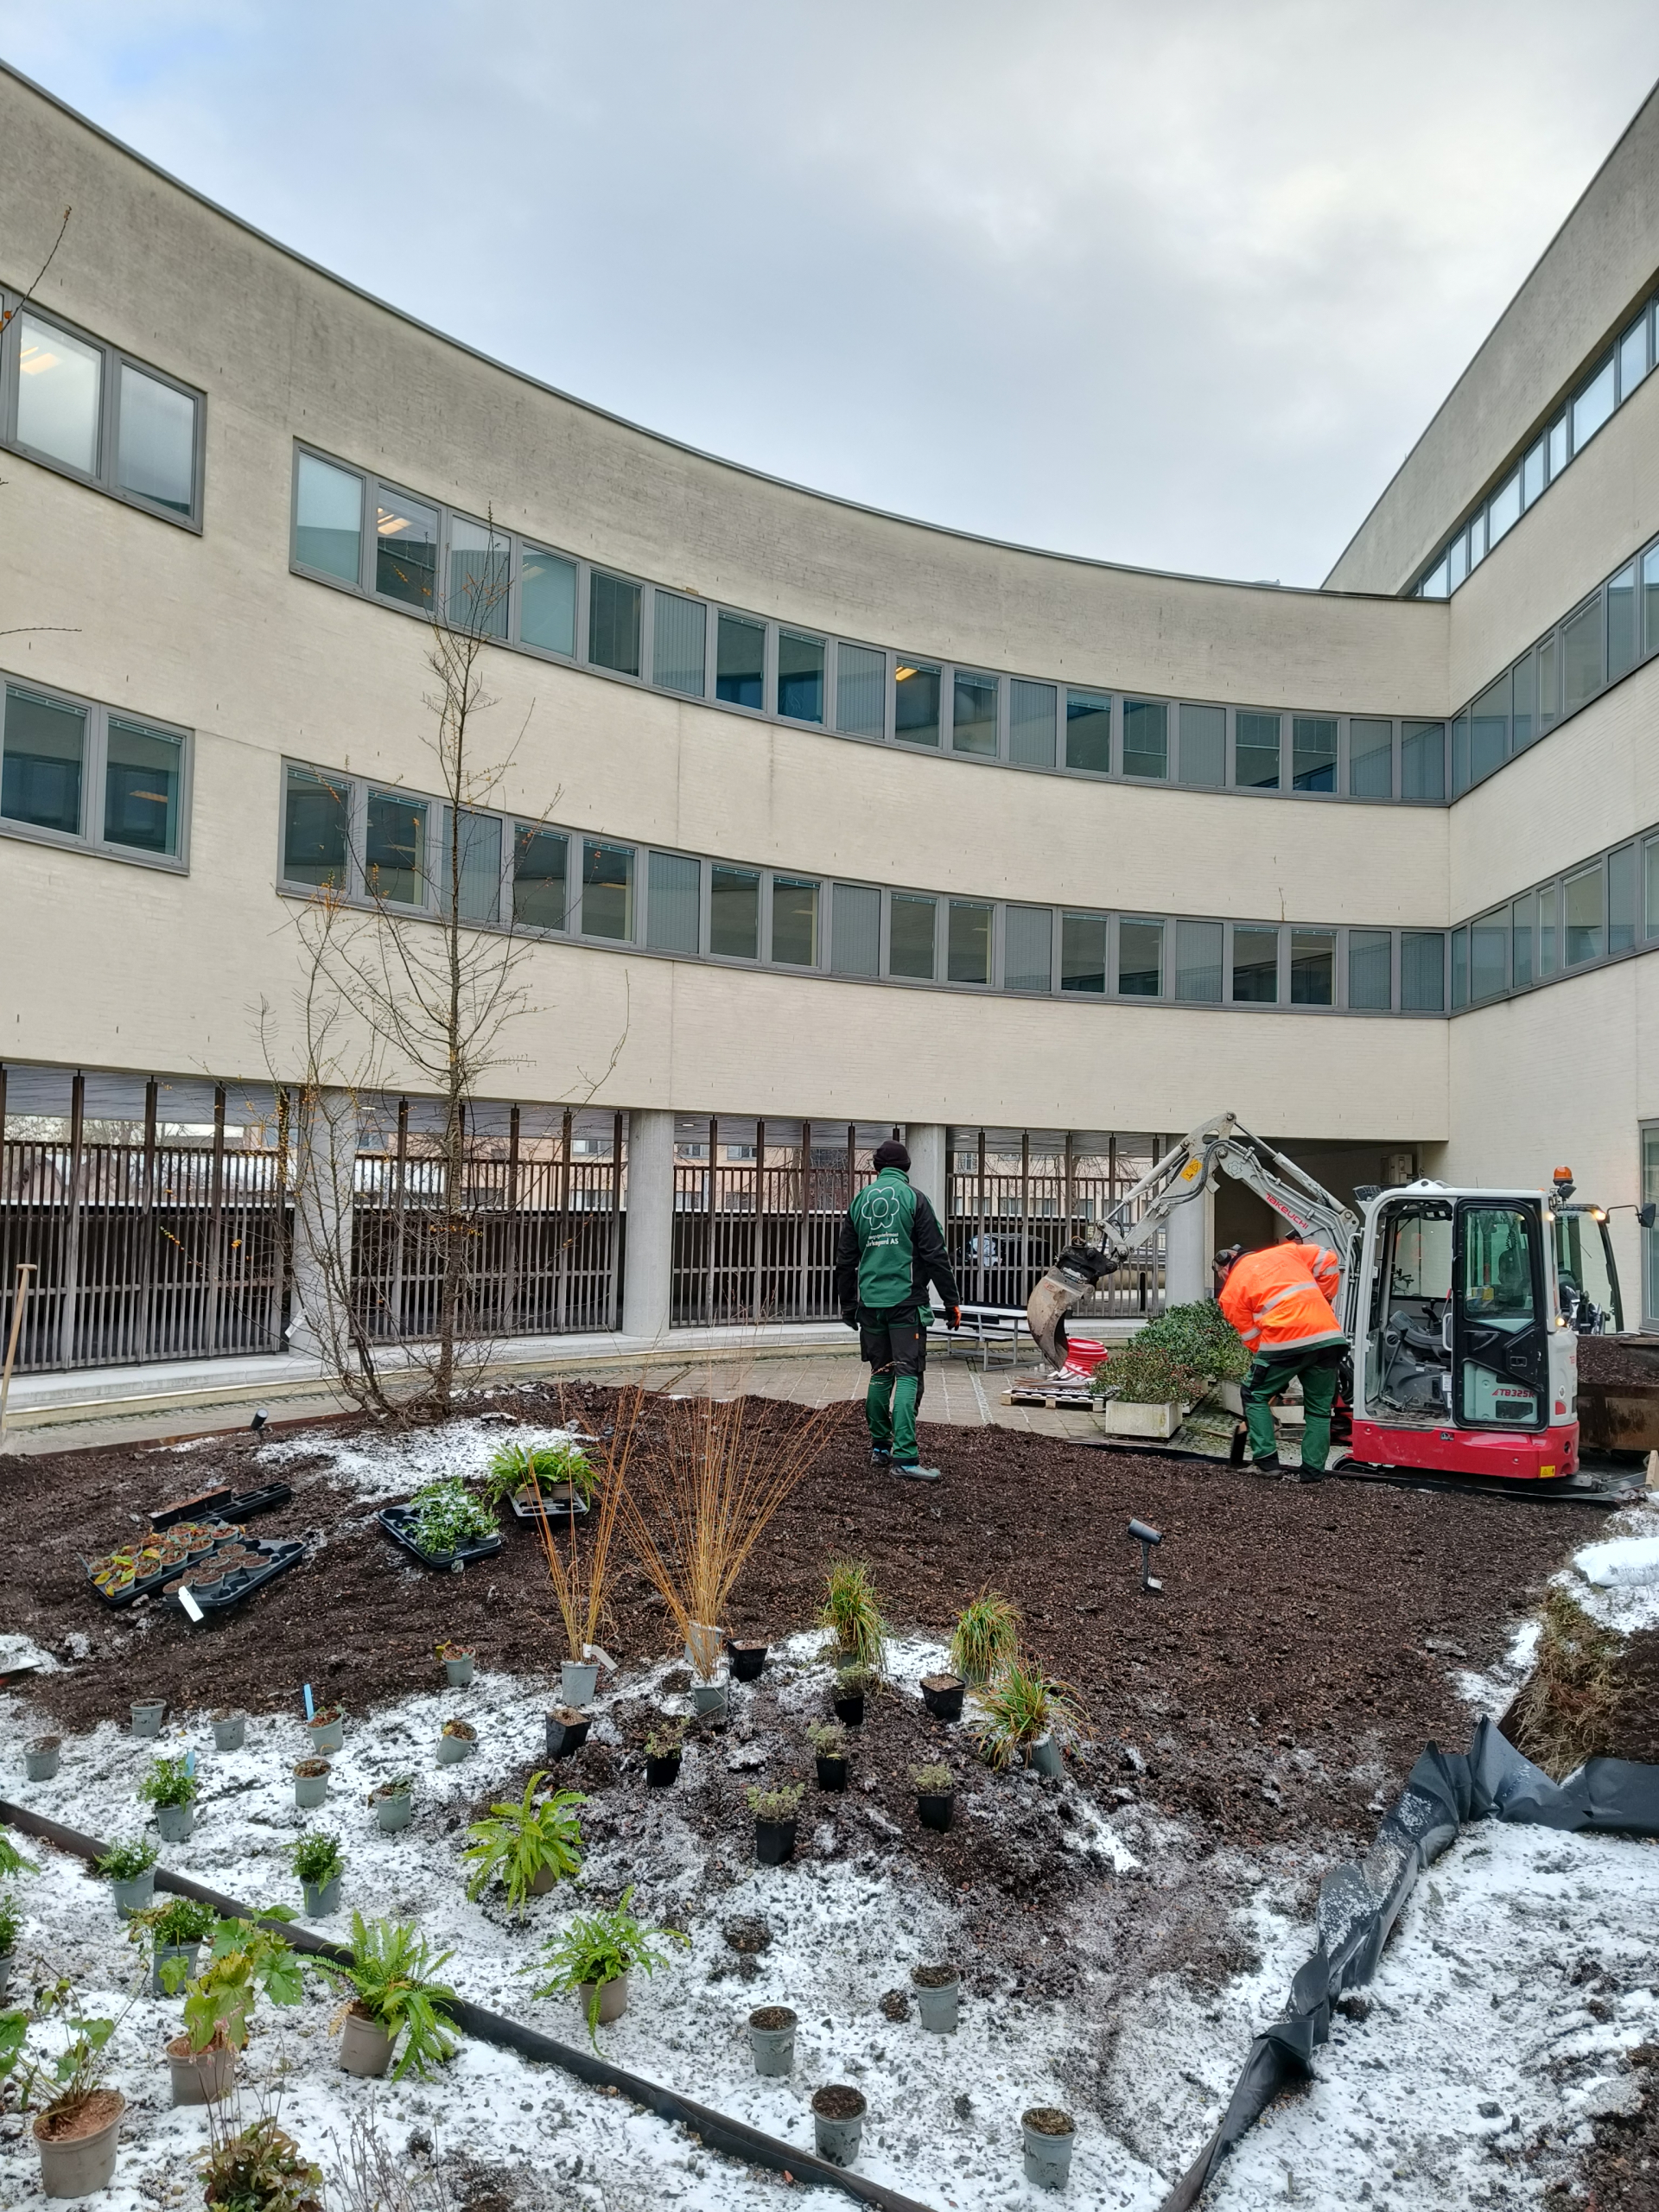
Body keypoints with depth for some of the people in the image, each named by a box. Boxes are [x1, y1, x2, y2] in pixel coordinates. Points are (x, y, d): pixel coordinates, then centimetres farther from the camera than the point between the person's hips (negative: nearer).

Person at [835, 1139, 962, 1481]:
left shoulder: (859, 1202, 11)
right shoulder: (913, 1199, -3)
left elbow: (845, 1260, 16)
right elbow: (935, 1254, -7)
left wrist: (848, 1306, 25)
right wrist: (952, 1301, -2)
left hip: (870, 1303, 5)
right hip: (906, 1301, -5)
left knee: (880, 1374, 15)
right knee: (908, 1375, -7)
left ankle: (880, 1446, 20)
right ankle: (905, 1456, -15)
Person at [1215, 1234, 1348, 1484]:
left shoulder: (1230, 1292, 14)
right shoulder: (1283, 1252, 24)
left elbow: (1252, 1339, 12)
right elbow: (1328, 1260, 19)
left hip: (1285, 1341, -4)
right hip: (1329, 1335, 4)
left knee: (1255, 1395, 17)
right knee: (1319, 1408, 18)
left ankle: (1266, 1461, 11)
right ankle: (1313, 1471, 16)